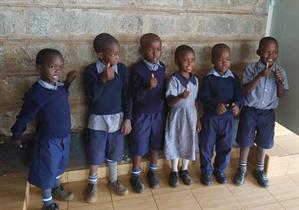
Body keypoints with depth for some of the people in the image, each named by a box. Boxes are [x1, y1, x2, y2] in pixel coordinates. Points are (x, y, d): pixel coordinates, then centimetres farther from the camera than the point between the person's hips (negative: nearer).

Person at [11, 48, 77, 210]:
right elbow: (24, 117, -15)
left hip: (64, 136, 7)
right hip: (48, 140, -7)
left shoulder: (59, 86, -7)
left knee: (58, 166, 27)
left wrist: (67, 83, 4)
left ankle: (56, 188, 53)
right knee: (47, 170, 13)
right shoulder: (36, 93, -27)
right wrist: (16, 135, -1)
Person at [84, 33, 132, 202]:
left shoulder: (122, 69, -6)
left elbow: (127, 95, -3)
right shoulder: (91, 70, -12)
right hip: (98, 119, -2)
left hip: (117, 118, 2)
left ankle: (113, 180, 38)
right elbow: (91, 95, -20)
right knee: (95, 153, 12)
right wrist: (103, 79, -31)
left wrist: (127, 118, -3)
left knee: (114, 152, 17)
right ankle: (92, 184, 33)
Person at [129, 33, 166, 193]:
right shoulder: (137, 69, -16)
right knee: (139, 146, 8)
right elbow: (134, 96, -17)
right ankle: (135, 175, 28)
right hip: (142, 114, -4)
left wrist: (164, 110, 10)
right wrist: (148, 86, -33)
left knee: (156, 144, 15)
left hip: (159, 113, 4)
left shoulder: (162, 67, 0)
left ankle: (152, 172, 37)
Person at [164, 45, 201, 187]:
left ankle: (184, 170, 34)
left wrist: (197, 118, 11)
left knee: (189, 143, 15)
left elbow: (195, 101, 10)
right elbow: (169, 102, -23)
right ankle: (174, 172, 28)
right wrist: (181, 96, -43)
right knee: (175, 143, 8)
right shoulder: (174, 79, -17)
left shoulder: (195, 80, 1)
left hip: (190, 116, 5)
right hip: (177, 116, -5)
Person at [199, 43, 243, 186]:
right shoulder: (209, 78, -9)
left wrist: (237, 104, -24)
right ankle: (206, 171, 26)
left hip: (228, 118, 3)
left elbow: (239, 95, -2)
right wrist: (216, 104, -31)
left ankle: (220, 170, 33)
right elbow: (203, 97, -14)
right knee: (206, 145, 6)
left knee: (225, 146, 12)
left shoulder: (233, 78, 1)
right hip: (211, 117, -3)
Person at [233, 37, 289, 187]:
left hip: (268, 113, 3)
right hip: (250, 111, -3)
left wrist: (280, 81, -18)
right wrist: (260, 76, -27)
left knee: (263, 142, 14)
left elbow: (281, 95, 0)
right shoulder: (251, 68, -10)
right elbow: (246, 91, -17)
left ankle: (259, 169, 35)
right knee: (246, 141, 8)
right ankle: (242, 168, 29)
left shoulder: (280, 71, 0)